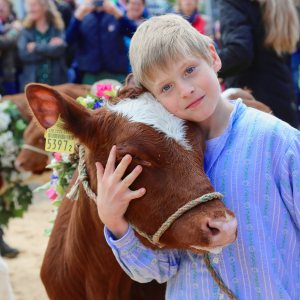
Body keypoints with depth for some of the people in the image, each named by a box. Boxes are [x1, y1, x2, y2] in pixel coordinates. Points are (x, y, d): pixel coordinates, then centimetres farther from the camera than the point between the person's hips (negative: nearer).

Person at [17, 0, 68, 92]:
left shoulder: (58, 28, 4)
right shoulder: (26, 30, 7)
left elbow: (59, 49, -15)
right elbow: (23, 54, -10)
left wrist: (36, 47, -9)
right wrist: (49, 48, -13)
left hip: (56, 82, -1)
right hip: (31, 84, 1)